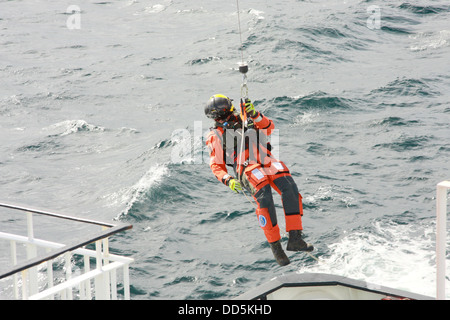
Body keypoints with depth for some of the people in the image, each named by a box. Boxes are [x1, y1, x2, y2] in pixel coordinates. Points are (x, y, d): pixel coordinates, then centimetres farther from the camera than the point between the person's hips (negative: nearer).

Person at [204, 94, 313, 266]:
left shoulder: (248, 120, 29)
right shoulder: (216, 135, 25)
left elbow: (268, 127, 10)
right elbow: (216, 165, 16)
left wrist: (254, 115, -8)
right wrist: (228, 180, -4)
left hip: (267, 161, 2)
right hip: (245, 167, -2)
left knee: (289, 187, -27)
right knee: (265, 196, -32)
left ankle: (295, 239, -30)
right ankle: (275, 247, -27)